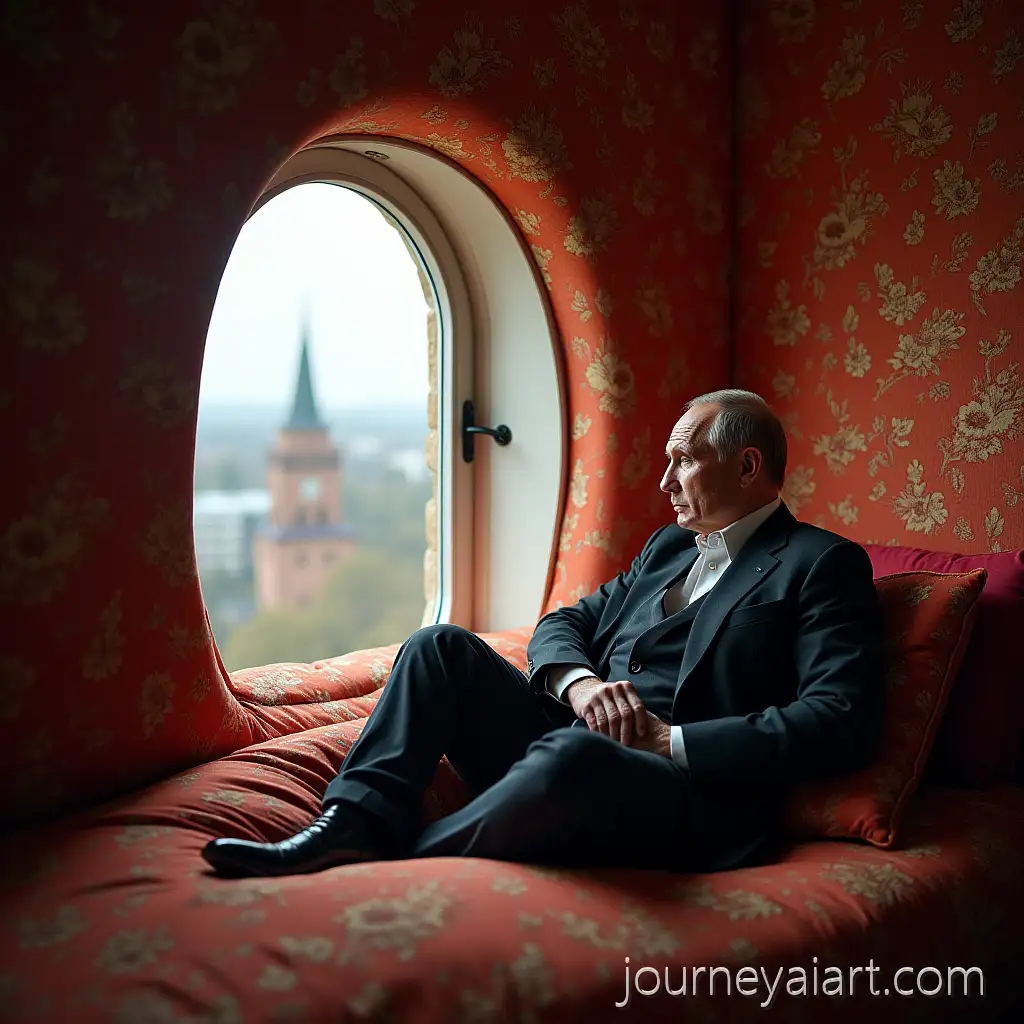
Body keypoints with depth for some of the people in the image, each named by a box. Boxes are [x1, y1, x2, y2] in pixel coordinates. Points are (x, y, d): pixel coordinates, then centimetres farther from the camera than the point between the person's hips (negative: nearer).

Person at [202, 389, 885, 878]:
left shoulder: (825, 565, -1)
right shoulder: (670, 545, 24)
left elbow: (842, 725, -14)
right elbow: (562, 625, 20)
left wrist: (670, 740, -17)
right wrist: (578, 682, -5)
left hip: (694, 795, -8)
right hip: (571, 746, 8)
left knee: (573, 754, -39)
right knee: (444, 645, -4)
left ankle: (373, 868, -24)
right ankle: (359, 822, -21)